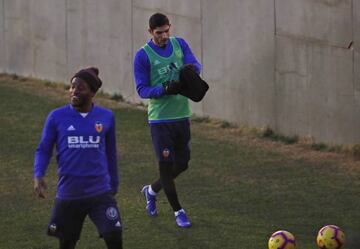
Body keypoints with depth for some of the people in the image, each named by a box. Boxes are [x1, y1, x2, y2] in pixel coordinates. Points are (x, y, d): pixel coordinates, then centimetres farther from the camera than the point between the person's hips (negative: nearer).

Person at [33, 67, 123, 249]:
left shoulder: (106, 117, 2)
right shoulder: (57, 117, -2)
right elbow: (43, 150, 4)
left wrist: (113, 186, 20)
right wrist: (38, 176, -14)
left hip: (101, 193, 0)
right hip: (68, 194, 0)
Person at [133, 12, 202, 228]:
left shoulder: (180, 44, 5)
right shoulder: (143, 56, -9)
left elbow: (195, 64, -6)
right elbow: (142, 90, -9)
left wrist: (191, 69, -30)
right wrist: (164, 89, -26)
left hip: (182, 115, 5)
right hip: (160, 118, -5)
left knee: (182, 164, 12)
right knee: (166, 163, -5)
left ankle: (152, 190, 36)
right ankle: (178, 212, 7)